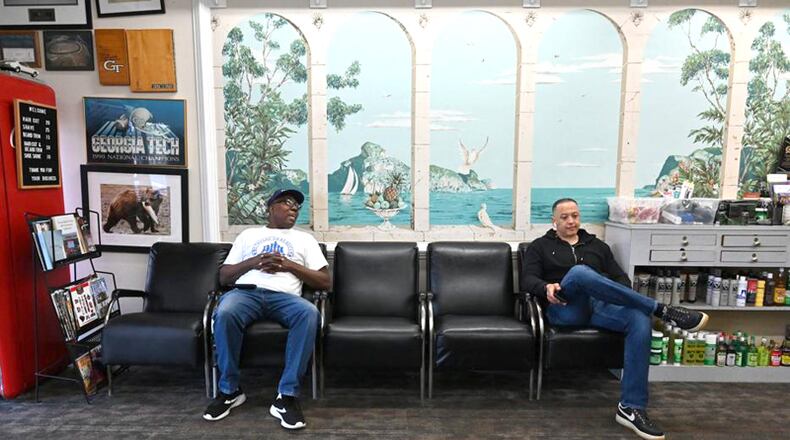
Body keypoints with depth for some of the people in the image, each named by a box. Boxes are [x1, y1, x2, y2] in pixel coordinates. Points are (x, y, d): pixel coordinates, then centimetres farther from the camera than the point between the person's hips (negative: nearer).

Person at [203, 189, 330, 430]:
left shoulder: (305, 239, 23)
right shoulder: (248, 235, 26)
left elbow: (324, 281, 12)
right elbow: (224, 276, 18)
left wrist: (289, 265, -1)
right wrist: (253, 262, -1)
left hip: (284, 296, 0)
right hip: (247, 292, 1)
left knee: (309, 313, -34)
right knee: (224, 313, -34)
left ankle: (287, 396, -27)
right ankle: (230, 390, -12)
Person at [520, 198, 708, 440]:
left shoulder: (597, 245, 26)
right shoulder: (540, 246, 15)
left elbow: (620, 276, 19)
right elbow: (529, 279, 3)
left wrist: (624, 297, -4)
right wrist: (546, 288, -20)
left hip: (601, 307, 4)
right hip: (565, 309, -3)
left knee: (641, 319, -29)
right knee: (579, 272, -36)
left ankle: (631, 408, -26)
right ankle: (662, 310, -31)